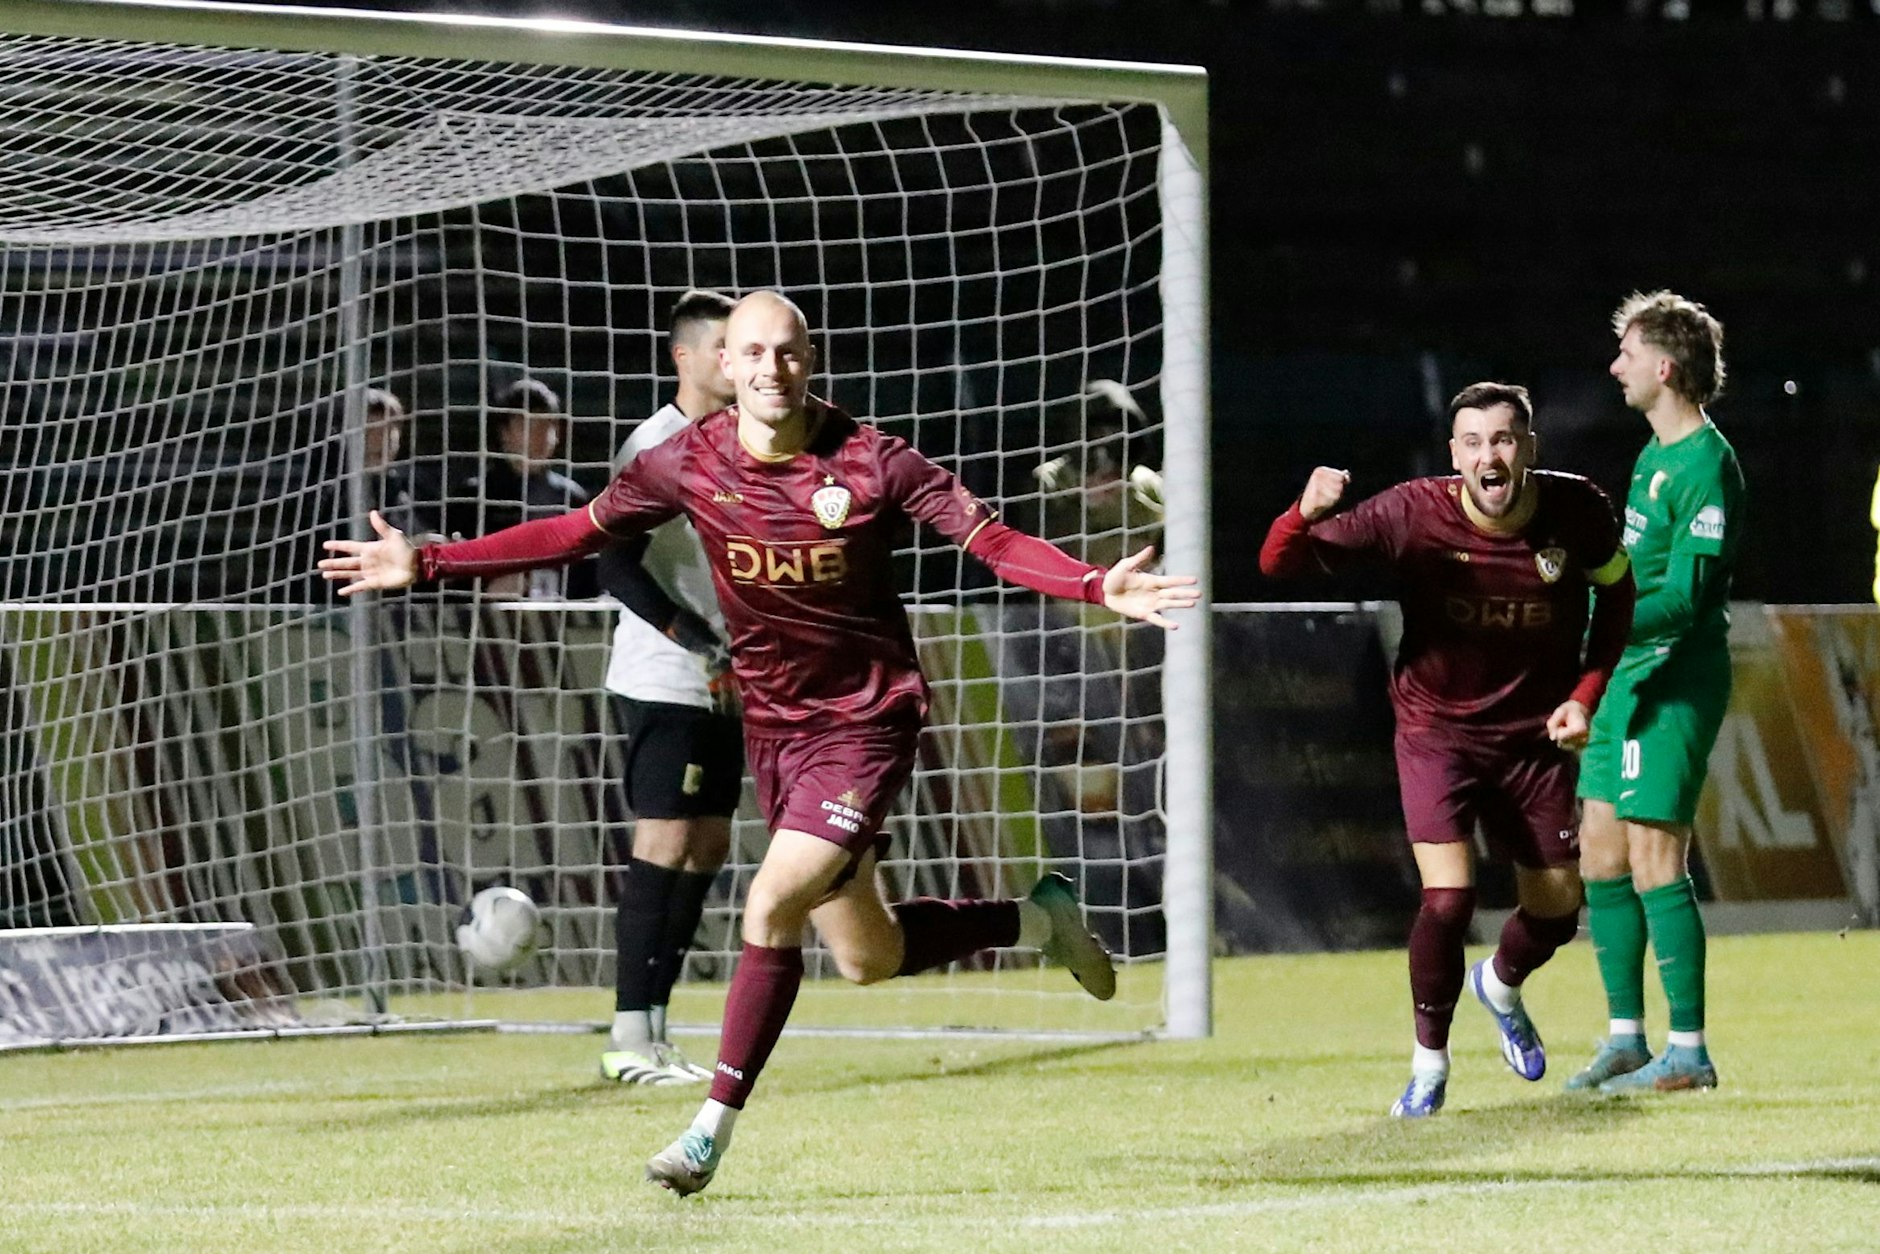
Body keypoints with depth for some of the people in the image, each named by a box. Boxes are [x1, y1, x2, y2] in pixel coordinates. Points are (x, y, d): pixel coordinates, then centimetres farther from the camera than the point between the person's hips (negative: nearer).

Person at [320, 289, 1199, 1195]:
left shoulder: (870, 462, -16)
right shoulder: (689, 462, -6)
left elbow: (992, 541, -16)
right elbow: (574, 534, 4)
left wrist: (1099, 587, -31)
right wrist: (427, 565, -1)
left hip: (867, 720, -5)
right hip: (772, 721, 5)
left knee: (772, 905, -22)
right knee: (867, 958, 12)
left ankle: (715, 1126, -11)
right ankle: (1038, 920, 38)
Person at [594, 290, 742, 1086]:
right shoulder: (655, 446, -10)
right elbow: (618, 568, -16)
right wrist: (702, 643, -20)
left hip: (723, 686, 8)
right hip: (660, 684, -8)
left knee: (708, 848, 6)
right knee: (664, 844, -11)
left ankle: (654, 1031, 10)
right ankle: (631, 1038, -9)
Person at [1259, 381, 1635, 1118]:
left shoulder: (1578, 514, -16)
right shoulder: (1413, 514, -23)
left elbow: (1617, 593, 6)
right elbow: (1279, 566, -24)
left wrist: (1587, 694, -5)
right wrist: (1306, 518, -47)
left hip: (1533, 734, 3)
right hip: (1437, 730, -3)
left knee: (1556, 908, 11)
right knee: (1448, 897, -19)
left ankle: (1500, 985, 48)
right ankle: (1428, 1062, 5)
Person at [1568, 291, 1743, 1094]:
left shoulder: (1706, 466, -15)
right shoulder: (1656, 455, 15)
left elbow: (1684, 598, -22)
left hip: (1670, 685, -10)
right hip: (1625, 679, 10)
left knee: (1653, 863, -10)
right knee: (1601, 858, 11)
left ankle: (1688, 1052, -6)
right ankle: (1626, 1039, 18)